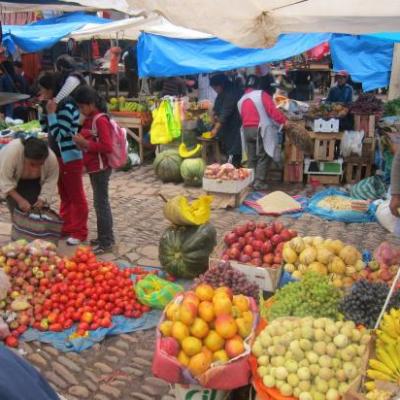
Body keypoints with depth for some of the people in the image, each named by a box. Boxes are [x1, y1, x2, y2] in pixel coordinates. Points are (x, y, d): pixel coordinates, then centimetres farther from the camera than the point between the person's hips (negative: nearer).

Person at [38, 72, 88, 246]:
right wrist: (43, 109, 1)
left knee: (76, 196, 2)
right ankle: (66, 227, 31)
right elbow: (45, 128, 13)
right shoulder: (55, 104, 6)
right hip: (58, 156, 9)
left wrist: (51, 112, -21)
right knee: (64, 195, 18)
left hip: (71, 158, -9)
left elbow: (58, 134, -22)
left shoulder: (67, 106, -21)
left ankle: (80, 232, 12)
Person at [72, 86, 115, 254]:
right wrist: (81, 140, 5)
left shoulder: (100, 120, -18)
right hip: (94, 168, 10)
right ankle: (105, 237, 27)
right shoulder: (90, 119, 10)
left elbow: (107, 146, -25)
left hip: (100, 168, -10)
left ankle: (106, 242, 5)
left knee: (100, 203, -4)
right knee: (101, 202, 16)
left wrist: (85, 143, -22)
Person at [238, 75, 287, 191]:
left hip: (246, 130, 6)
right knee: (263, 157, 0)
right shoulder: (262, 95, -5)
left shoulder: (241, 100, 13)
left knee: (252, 158, 13)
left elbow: (242, 117, 13)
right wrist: (284, 121, -12)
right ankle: (259, 182, -4)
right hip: (260, 129, -6)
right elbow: (273, 111, -13)